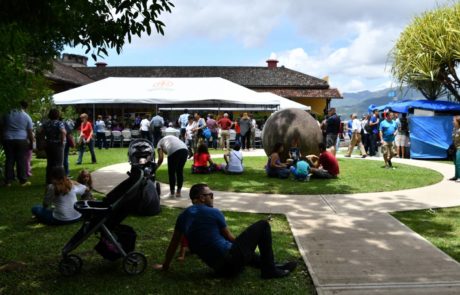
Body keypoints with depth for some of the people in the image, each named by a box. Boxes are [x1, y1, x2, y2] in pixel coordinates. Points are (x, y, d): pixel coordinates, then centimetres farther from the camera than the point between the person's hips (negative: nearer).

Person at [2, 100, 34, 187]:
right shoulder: (26, 116, -2)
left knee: (9, 160, 8)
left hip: (8, 140, 3)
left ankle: (8, 181, 11)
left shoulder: (7, 114, 6)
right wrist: (31, 143, 7)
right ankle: (23, 181, 3)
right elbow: (30, 132, -1)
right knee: (21, 160, 1)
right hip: (21, 141, -2)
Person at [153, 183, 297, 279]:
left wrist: (165, 266, 29)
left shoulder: (183, 216, 7)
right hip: (232, 261, -7)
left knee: (244, 250, 38)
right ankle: (269, 270, 7)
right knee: (263, 225, 3)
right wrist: (240, 245, 25)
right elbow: (230, 238, 5)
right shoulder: (214, 213, -7)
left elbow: (173, 243, 15)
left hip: (220, 268, 7)